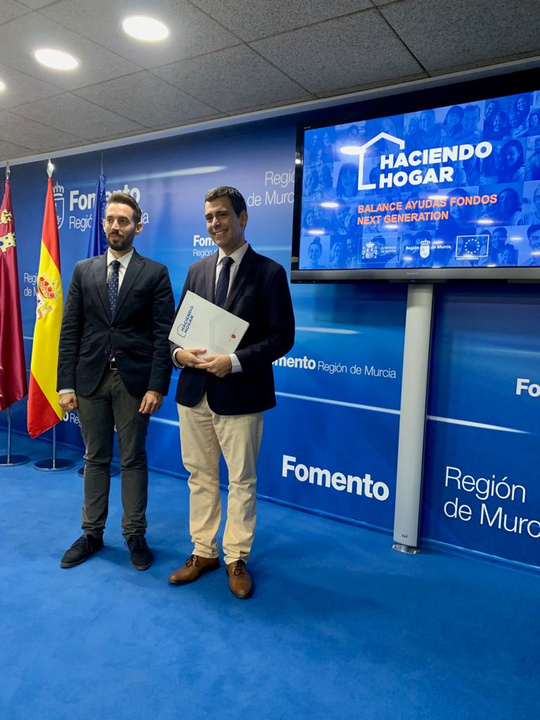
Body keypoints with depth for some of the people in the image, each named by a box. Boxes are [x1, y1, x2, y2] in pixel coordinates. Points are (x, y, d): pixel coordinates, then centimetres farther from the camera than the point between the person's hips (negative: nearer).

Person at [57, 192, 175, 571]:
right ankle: (92, 534, 27)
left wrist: (157, 386, -12)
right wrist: (66, 384, -1)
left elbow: (164, 334, -5)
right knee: (95, 458, 13)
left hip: (134, 379, -3)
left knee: (133, 459, 7)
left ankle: (135, 535, 21)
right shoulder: (84, 270, 8)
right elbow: (70, 331, 5)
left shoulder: (155, 273, 0)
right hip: (90, 378, 3)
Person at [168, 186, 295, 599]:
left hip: (240, 393, -5)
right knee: (200, 476, 15)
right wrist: (179, 352, -9)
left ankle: (236, 559, 26)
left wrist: (235, 361, -21)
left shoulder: (269, 272, -5)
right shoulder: (197, 270, 11)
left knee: (242, 481, 8)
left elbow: (282, 337, -9)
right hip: (194, 390, 5)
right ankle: (203, 552, 32)